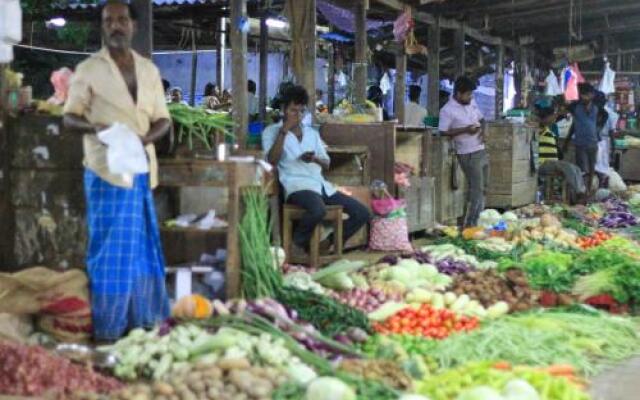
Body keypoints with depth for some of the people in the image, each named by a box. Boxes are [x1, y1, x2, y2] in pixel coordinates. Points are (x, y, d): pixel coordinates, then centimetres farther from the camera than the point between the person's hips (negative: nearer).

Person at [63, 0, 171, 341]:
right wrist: (93, 127, -22)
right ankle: (108, 327, 3)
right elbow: (69, 117, -1)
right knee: (111, 249, -3)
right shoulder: (89, 69, -3)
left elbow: (162, 119, 12)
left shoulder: (148, 69, 10)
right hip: (107, 172, -5)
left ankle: (143, 320, 20)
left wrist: (147, 138, -10)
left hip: (141, 170, 5)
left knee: (143, 246, 10)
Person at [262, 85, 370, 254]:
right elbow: (272, 160, -10)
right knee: (318, 210, -40)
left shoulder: (312, 133, 23)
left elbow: (327, 164, 19)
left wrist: (314, 159, -4)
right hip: (297, 185, -6)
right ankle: (297, 242, -11)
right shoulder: (271, 131, 7)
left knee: (362, 213, -5)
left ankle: (328, 242, 11)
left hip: (322, 185, 6)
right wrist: (284, 131, -10)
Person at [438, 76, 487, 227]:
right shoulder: (447, 110, -12)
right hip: (469, 155, -8)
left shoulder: (471, 103, 10)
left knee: (483, 187, 12)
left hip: (481, 151, 8)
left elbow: (481, 119, 22)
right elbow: (443, 132, -15)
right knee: (477, 190, -9)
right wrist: (465, 130, -20)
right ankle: (469, 225, -3)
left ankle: (478, 220, 22)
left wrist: (482, 130, 0)